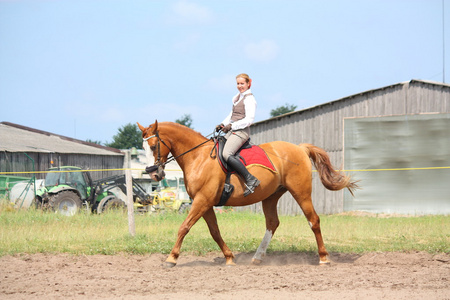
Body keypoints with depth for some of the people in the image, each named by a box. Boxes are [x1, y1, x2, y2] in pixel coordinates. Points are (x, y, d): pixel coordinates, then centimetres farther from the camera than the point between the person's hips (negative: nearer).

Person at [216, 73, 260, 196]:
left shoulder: (249, 99, -8)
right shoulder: (237, 97, 20)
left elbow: (249, 119, -16)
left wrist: (231, 126, -17)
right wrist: (223, 124, 9)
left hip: (241, 131, -10)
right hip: (232, 131, 10)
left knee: (226, 154, -28)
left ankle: (250, 179, -28)